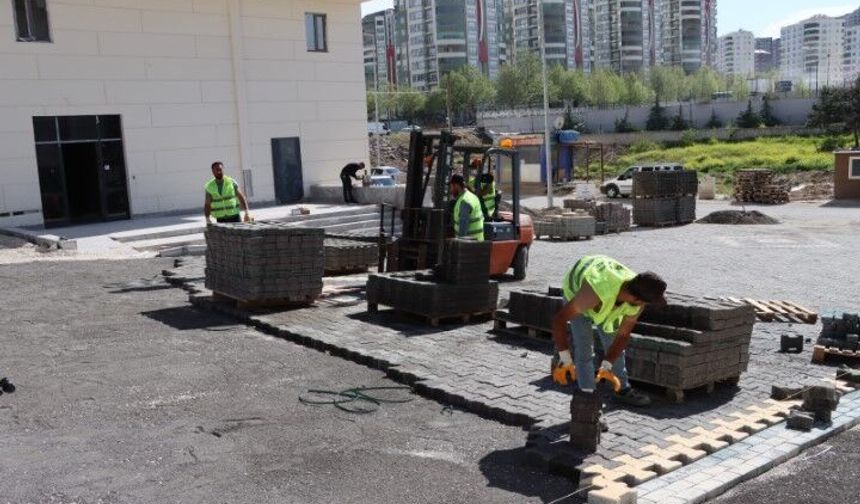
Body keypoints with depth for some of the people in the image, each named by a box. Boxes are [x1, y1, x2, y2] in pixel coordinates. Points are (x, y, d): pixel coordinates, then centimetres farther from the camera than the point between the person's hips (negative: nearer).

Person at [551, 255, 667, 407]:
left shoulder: (637, 303, -30)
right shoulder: (596, 292, -48)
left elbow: (622, 336, -18)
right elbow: (558, 320, -42)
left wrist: (606, 365, -26)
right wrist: (565, 357, -40)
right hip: (576, 291, -5)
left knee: (613, 342, 11)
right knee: (584, 349, -12)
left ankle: (623, 390, 27)